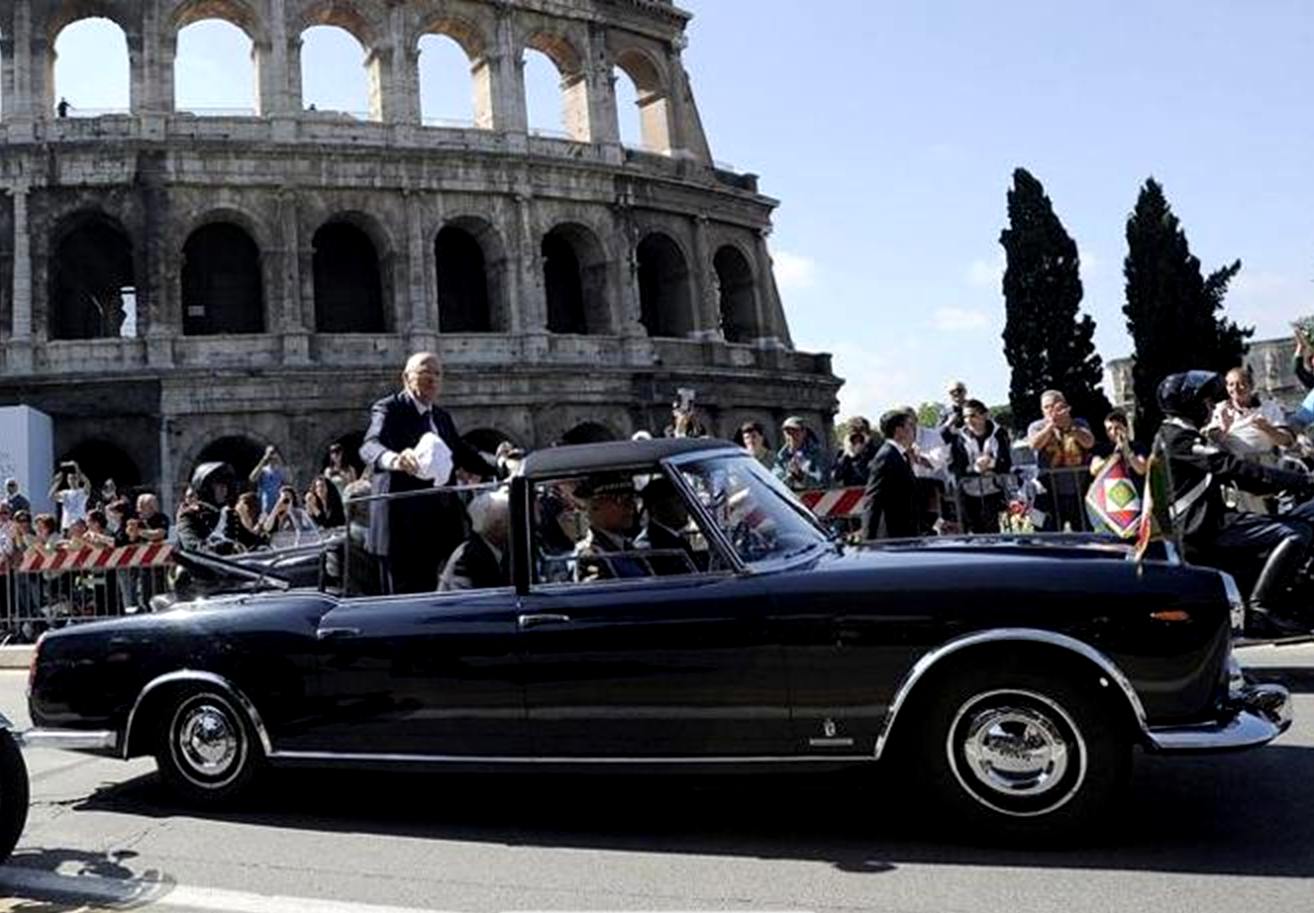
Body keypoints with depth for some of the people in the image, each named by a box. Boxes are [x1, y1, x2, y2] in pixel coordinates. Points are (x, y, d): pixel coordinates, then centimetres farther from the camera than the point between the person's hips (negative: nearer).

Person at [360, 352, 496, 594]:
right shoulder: (389, 409, -6)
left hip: (438, 526, 7)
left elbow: (463, 454, 24)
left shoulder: (442, 416, 18)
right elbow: (370, 446, -25)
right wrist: (394, 459, -48)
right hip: (402, 527, -7)